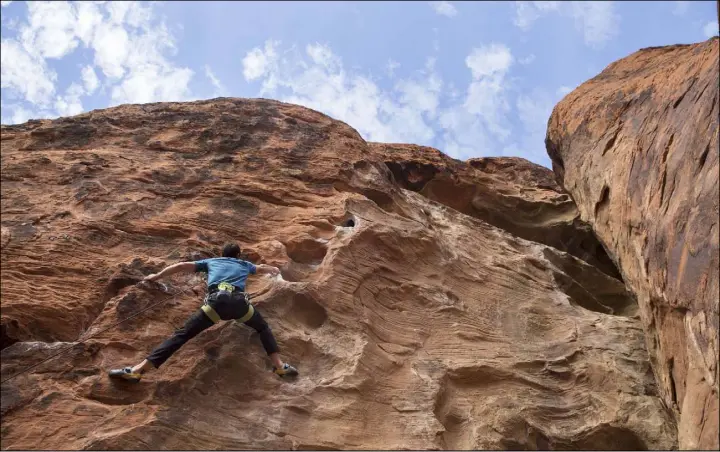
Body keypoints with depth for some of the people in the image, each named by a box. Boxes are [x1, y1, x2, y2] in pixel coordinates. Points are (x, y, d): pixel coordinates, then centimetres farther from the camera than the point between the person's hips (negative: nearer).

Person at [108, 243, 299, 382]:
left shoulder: (211, 261, 35)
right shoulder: (244, 264, 38)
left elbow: (182, 266, 33)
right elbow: (262, 268, 60)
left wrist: (156, 276, 45)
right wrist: (274, 270, 83)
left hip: (216, 301, -1)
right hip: (239, 302, 1)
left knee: (182, 335, -3)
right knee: (263, 328, 27)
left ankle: (138, 370, -11)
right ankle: (280, 366, 15)